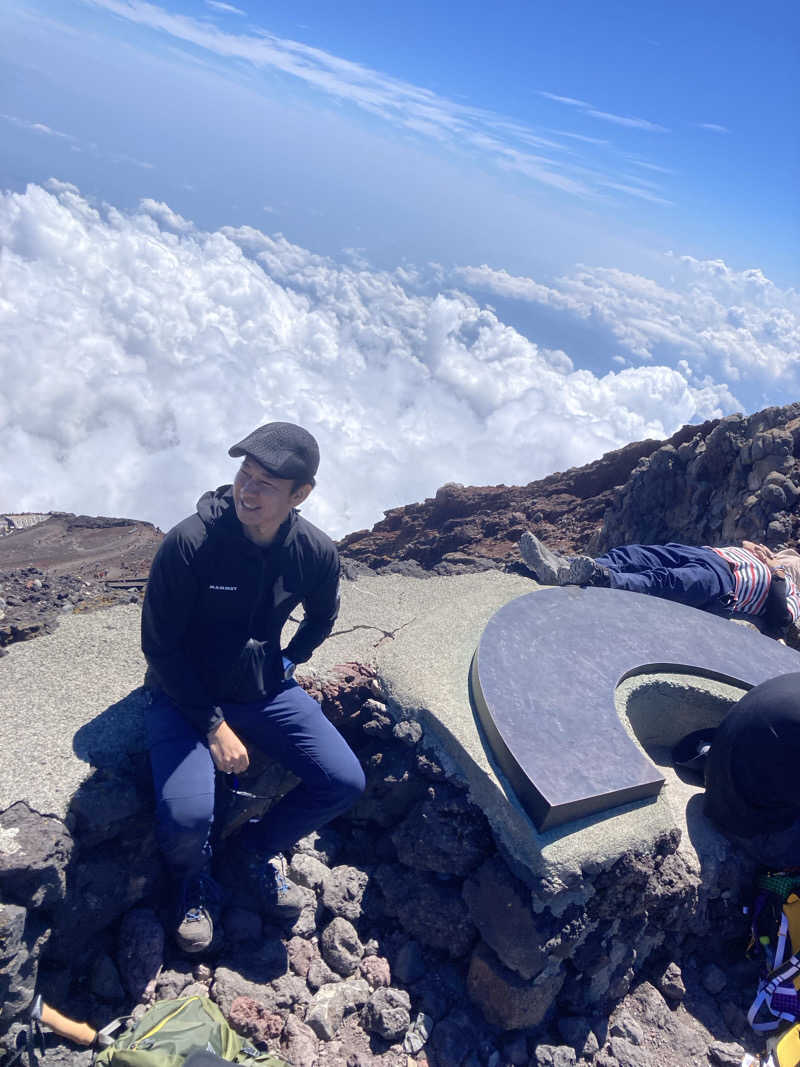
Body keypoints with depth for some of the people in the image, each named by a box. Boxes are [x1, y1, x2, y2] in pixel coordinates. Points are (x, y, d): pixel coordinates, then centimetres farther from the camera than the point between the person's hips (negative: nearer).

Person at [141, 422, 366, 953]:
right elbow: (159, 645, -15)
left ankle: (259, 846, 20)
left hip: (265, 689, 4)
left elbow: (322, 617, 12)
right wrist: (213, 726, -15)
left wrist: (287, 662, 1)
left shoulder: (316, 552, -12)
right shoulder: (190, 543, -24)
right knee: (186, 817, -26)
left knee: (346, 782, -11)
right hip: (185, 695, -3)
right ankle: (193, 878, 14)